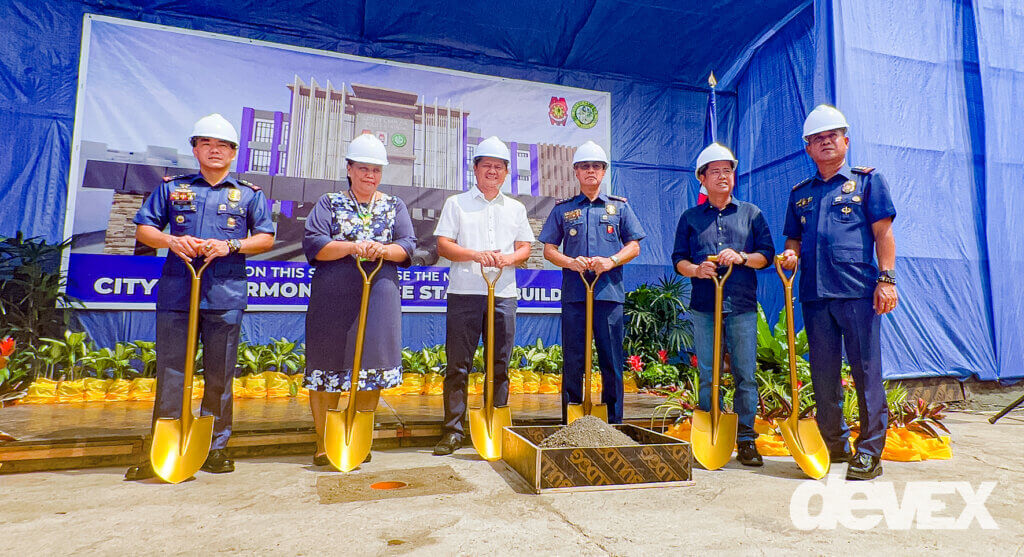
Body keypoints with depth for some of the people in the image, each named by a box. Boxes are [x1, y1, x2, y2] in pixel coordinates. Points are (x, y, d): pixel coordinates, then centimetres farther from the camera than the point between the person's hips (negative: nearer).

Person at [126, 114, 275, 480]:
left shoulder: (249, 194, 12)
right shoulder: (171, 188, 15)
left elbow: (266, 238, 7)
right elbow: (143, 229, 14)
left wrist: (231, 245, -10)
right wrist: (170, 240, -7)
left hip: (226, 295, -1)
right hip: (176, 293, 1)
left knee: (220, 375, 5)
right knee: (170, 371, 1)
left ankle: (216, 448, 16)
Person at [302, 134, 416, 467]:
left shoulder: (395, 206, 14)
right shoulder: (329, 203, 8)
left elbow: (408, 246, 4)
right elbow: (313, 245, -5)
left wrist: (384, 249, -17)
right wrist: (353, 246, -20)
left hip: (379, 298, 2)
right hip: (333, 299, -1)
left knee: (371, 366, 4)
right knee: (329, 365, 2)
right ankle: (323, 443, 16)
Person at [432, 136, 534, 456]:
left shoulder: (516, 208, 18)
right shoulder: (457, 204, 10)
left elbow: (525, 248, 14)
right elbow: (443, 245, 1)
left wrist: (509, 258, -9)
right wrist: (476, 254, -15)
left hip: (503, 294, 2)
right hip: (464, 292, -2)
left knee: (500, 364, 6)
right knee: (458, 364, -1)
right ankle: (453, 431, 8)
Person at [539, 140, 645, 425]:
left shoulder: (619, 206, 13)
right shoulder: (562, 209, 13)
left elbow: (634, 246, 10)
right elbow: (549, 249, 10)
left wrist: (611, 261, -9)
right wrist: (571, 262, -10)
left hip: (610, 293, 0)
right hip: (574, 293, 0)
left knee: (612, 360, 3)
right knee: (572, 361, 3)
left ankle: (614, 422, 15)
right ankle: (570, 424, 14)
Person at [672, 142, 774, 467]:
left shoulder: (751, 213, 13)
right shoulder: (690, 218, 14)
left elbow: (767, 255, 8)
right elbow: (678, 259, 11)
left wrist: (741, 257, -11)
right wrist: (695, 269, -11)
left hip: (742, 306, 0)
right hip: (703, 306, 0)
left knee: (745, 375, 0)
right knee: (707, 376, 3)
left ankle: (746, 440, 12)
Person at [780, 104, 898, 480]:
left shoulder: (867, 180, 9)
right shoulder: (800, 193, 19)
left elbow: (883, 233, 1)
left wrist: (886, 278, -8)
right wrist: (790, 255, -1)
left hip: (858, 291, -4)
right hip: (814, 294, 4)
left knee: (866, 371, -2)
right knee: (823, 375, 8)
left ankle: (870, 452, 8)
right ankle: (835, 445, 21)